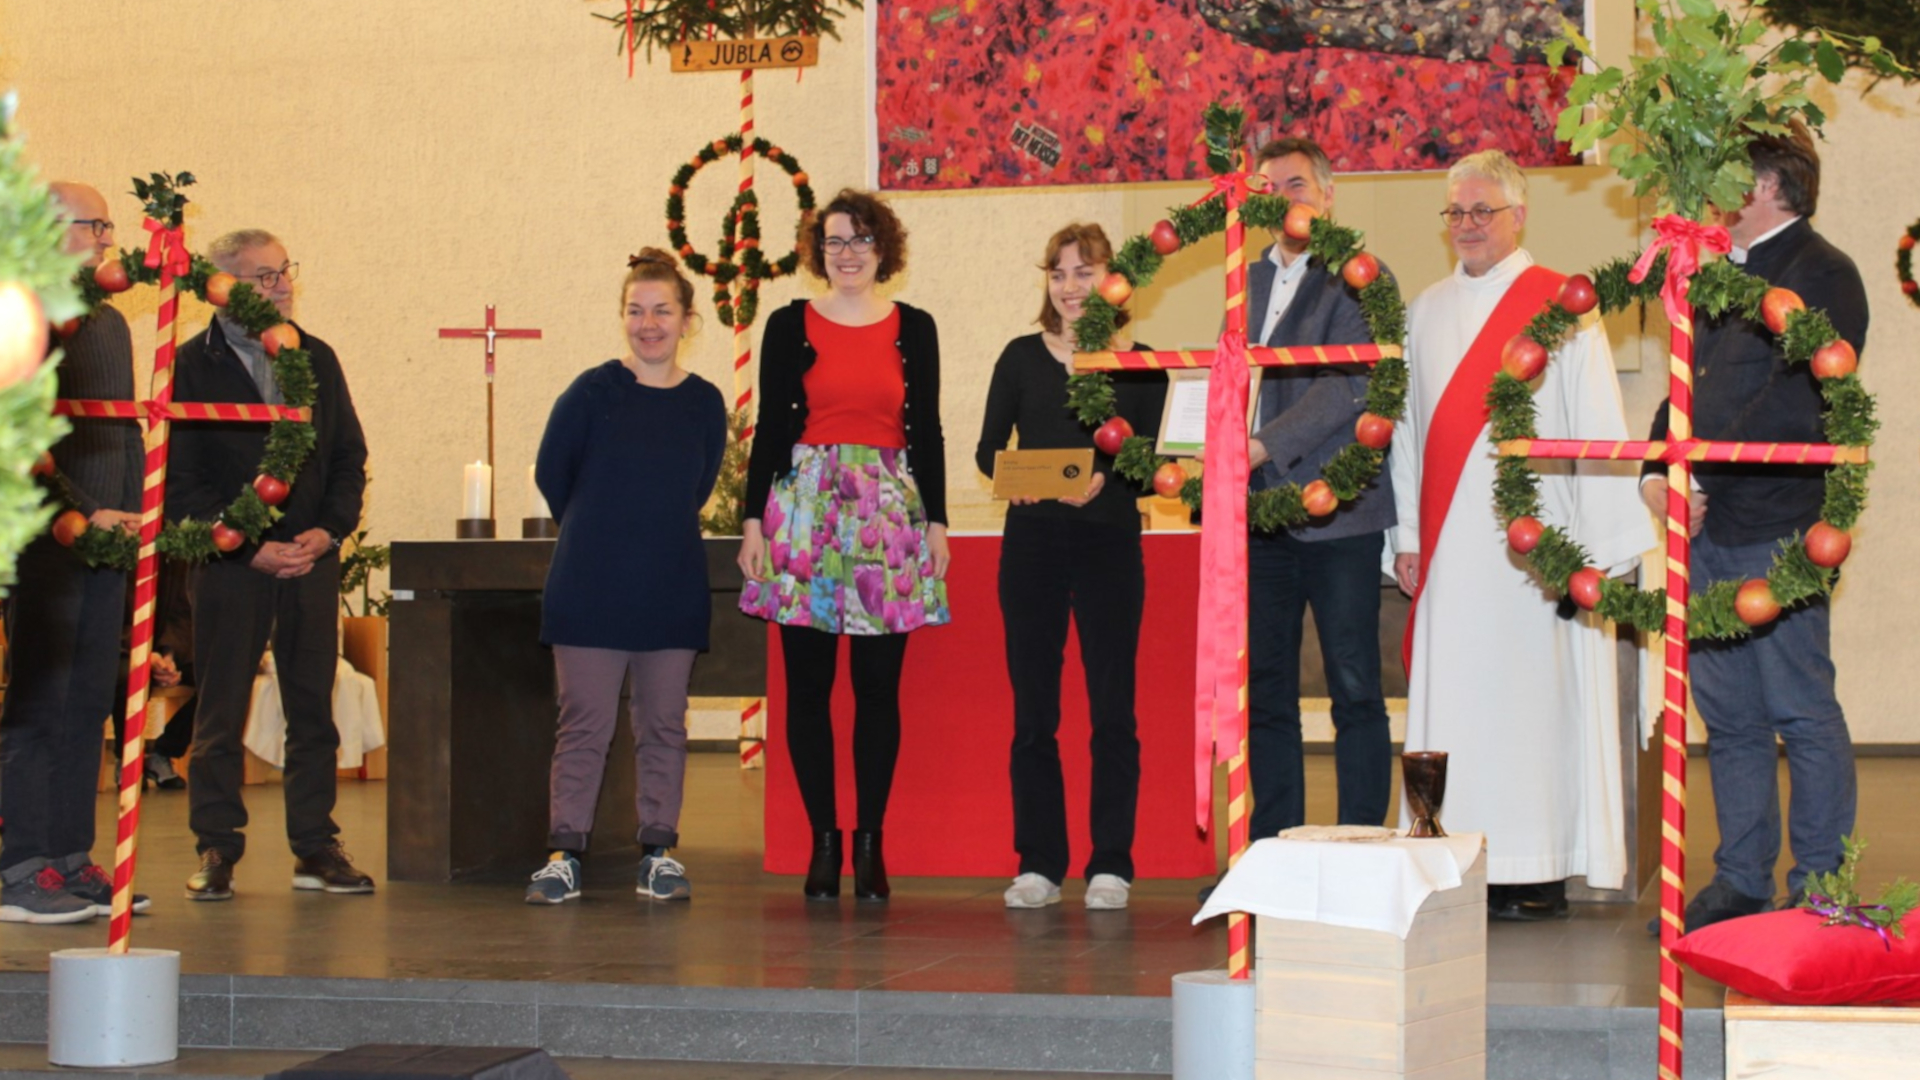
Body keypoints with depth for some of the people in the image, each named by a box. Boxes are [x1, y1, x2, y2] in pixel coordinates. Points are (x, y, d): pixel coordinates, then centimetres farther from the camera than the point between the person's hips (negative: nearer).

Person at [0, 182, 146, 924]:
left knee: (88, 703, 9)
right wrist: (85, 514, -16)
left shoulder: (109, 322, 17)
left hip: (105, 539, 8)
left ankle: (71, 859, 14)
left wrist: (134, 512, 12)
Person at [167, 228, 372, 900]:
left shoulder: (317, 360, 11)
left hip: (312, 560, 4)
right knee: (220, 713, 1)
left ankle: (316, 847, 12)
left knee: (312, 708, 6)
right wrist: (250, 547, -12)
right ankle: (216, 850, 9)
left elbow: (350, 457, 13)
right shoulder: (193, 366, -2)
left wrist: (327, 531, -4)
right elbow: (180, 481, -6)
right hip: (229, 566, -4)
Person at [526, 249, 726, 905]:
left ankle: (659, 853, 14)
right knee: (585, 723, -1)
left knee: (663, 725, 6)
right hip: (590, 586, -2)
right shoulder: (592, 393, -4)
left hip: (672, 589, 3)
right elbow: (551, 475, 6)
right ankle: (564, 854, 4)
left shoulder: (704, 403, 3)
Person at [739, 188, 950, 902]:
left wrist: (936, 522, 4)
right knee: (808, 682, 0)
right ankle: (823, 838, 7)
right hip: (806, 504, 0)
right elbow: (770, 427, 6)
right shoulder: (790, 327, 6)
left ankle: (870, 841, 7)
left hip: (889, 509, 0)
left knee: (879, 684, 0)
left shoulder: (914, 329, 8)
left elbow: (927, 432, 9)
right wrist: (755, 519, 0)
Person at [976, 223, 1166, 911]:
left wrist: (1106, 479, -18)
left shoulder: (1139, 364, 5)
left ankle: (1110, 866, 4)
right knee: (1032, 711, 2)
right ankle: (1038, 864, 9)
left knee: (1112, 710, -2)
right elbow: (987, 448, 8)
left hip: (1109, 543, -2)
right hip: (1031, 544, 2)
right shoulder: (1021, 358, 9)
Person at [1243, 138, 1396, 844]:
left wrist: (1263, 445, -22)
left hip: (1337, 514, -6)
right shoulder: (1246, 282, 16)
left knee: (1354, 691, -2)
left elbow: (1348, 386, -15)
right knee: (1266, 693, 8)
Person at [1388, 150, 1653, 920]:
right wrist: (1408, 534, 7)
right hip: (1448, 541, 5)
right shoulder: (1427, 312, 15)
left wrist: (1597, 549, -9)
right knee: (1452, 700, 2)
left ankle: (1538, 875, 1)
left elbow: (1597, 428, -3)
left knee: (1530, 697, -5)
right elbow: (1409, 426, 16)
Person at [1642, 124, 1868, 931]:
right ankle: (1740, 882, 18)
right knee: (1728, 715, 11)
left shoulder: (1821, 275, -8)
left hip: (1776, 530, -8)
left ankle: (1819, 890, 6)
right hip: (1706, 529, 8)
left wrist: (1702, 481, -17)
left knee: (1802, 711, -2)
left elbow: (1794, 406, -18)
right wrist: (1657, 473, 3)